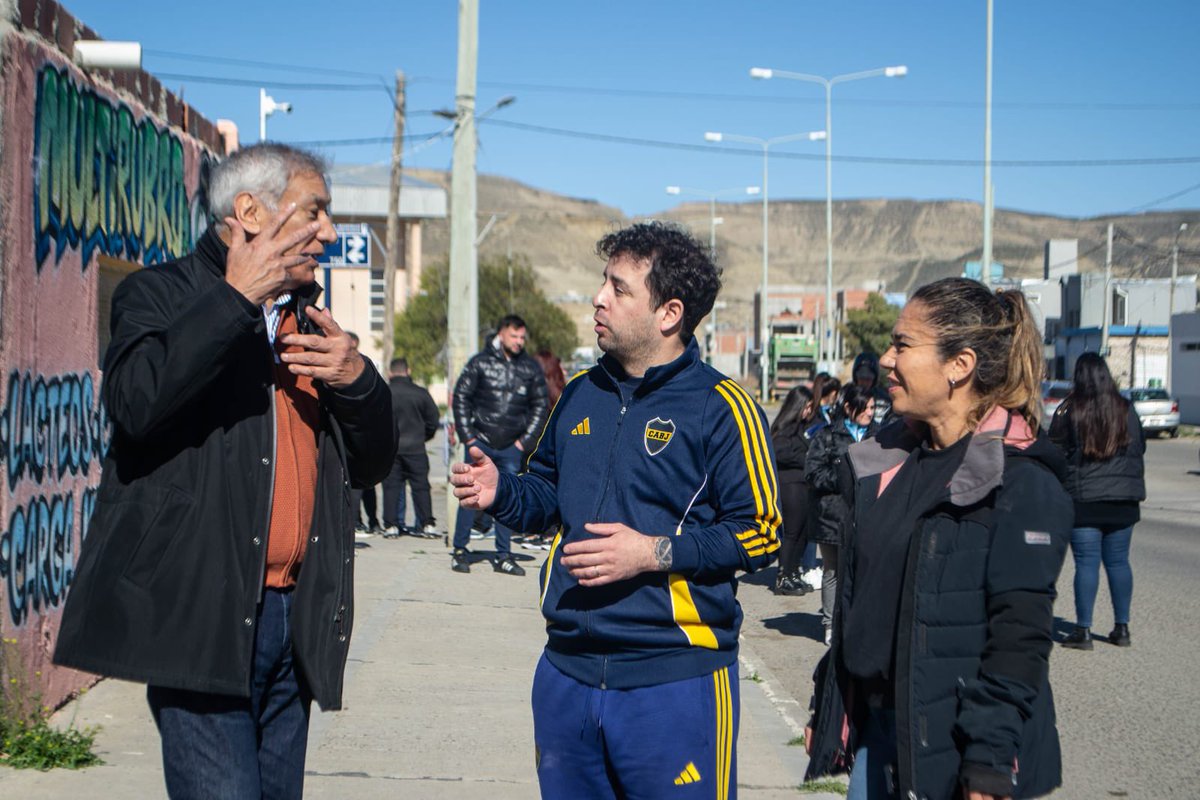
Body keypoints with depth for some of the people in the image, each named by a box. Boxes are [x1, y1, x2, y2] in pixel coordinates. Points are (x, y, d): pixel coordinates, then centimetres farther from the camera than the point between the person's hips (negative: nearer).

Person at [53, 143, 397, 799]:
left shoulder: (307, 320, 20)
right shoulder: (162, 294, 1)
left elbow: (370, 465, 20)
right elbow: (134, 400, -22)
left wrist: (357, 381, -1)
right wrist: (236, 297, -18)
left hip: (294, 617, 7)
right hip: (201, 616, -7)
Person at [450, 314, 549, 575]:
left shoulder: (531, 368, 6)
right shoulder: (480, 362, 0)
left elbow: (540, 406, 12)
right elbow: (461, 397, 3)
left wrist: (525, 441, 4)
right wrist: (467, 435, -2)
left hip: (512, 447, 2)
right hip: (481, 443, -2)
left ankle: (503, 556, 10)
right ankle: (459, 551, 7)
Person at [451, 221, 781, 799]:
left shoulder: (720, 408, -7)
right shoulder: (581, 394, 13)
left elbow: (759, 533, -11)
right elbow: (549, 495, 24)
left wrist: (655, 553, -19)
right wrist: (500, 491, 3)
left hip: (675, 682, -6)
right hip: (567, 672, 6)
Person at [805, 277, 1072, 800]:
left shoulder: (1021, 482, -14)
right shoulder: (887, 460, 9)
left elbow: (1020, 637, -18)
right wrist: (825, 709, 16)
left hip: (955, 753, -7)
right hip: (875, 733, 7)